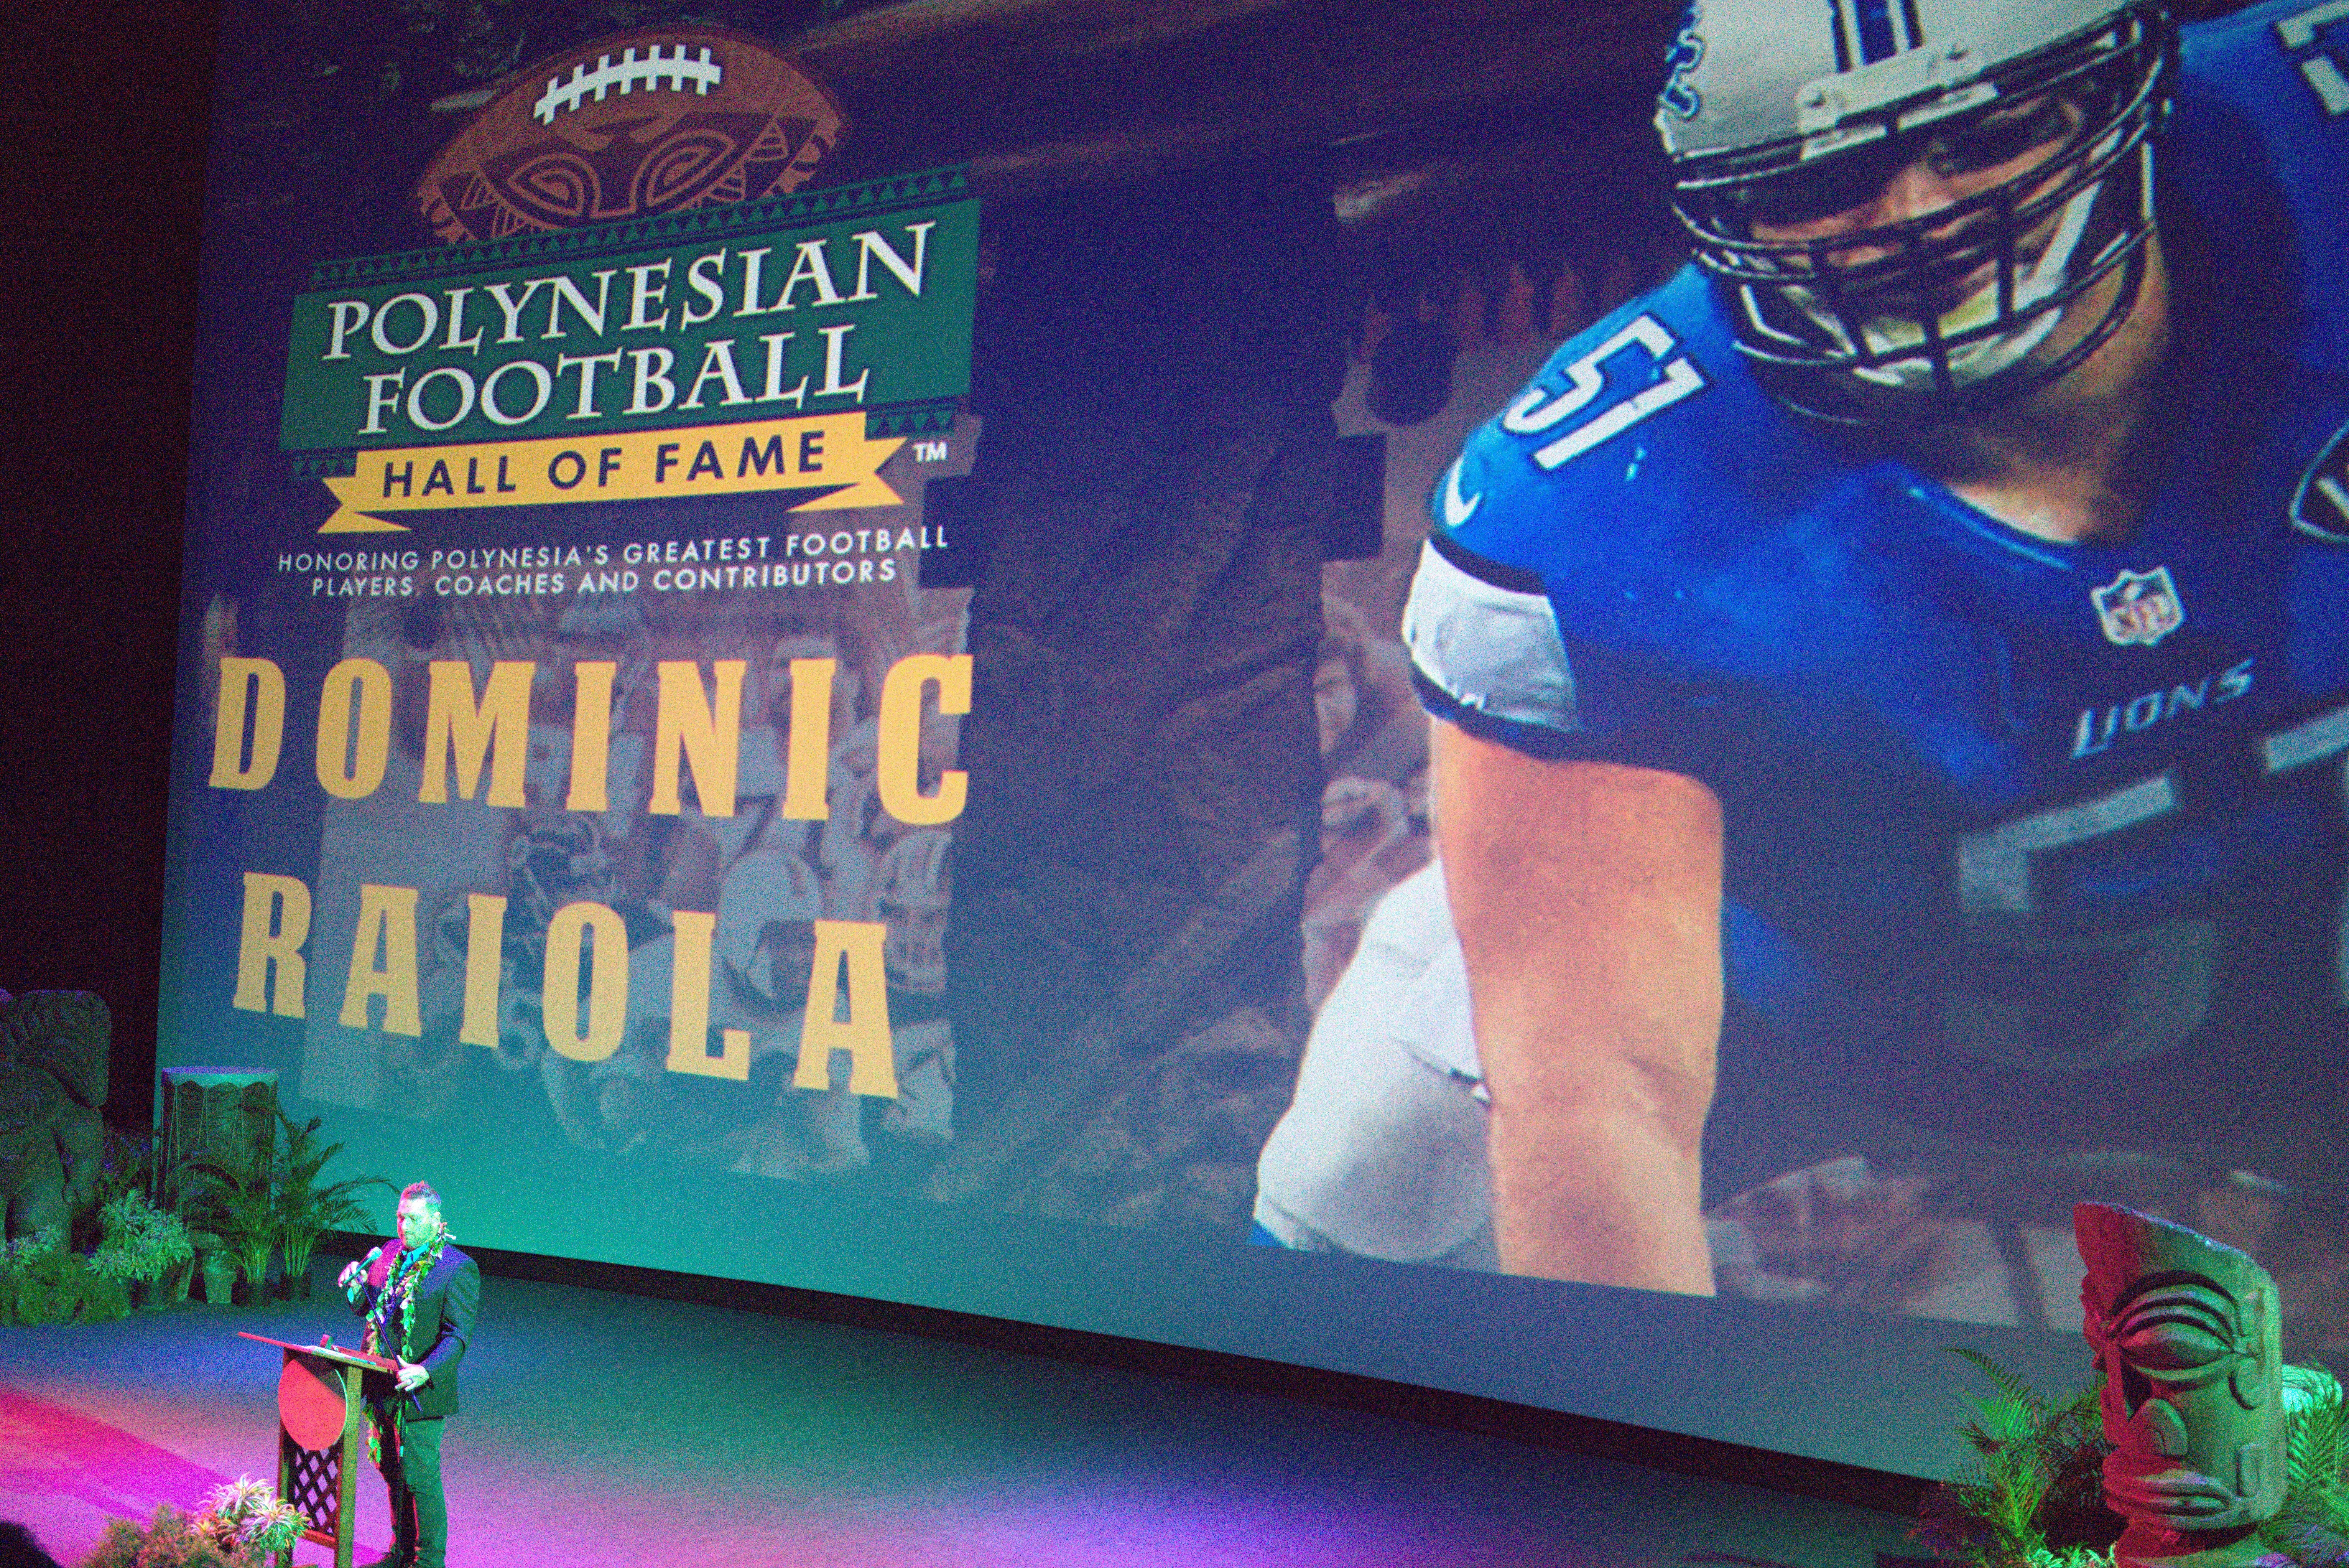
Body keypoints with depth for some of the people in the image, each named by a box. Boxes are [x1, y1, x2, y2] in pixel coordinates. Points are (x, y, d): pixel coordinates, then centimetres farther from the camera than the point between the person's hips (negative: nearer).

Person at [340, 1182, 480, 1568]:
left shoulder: (458, 1268, -14)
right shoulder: (389, 1255, 8)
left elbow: (459, 1336, -17)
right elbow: (365, 1307, 17)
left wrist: (426, 1371, -32)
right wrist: (356, 1284, -5)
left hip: (420, 1392, -7)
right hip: (382, 1388, 7)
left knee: (420, 1477, -1)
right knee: (394, 1474, 18)